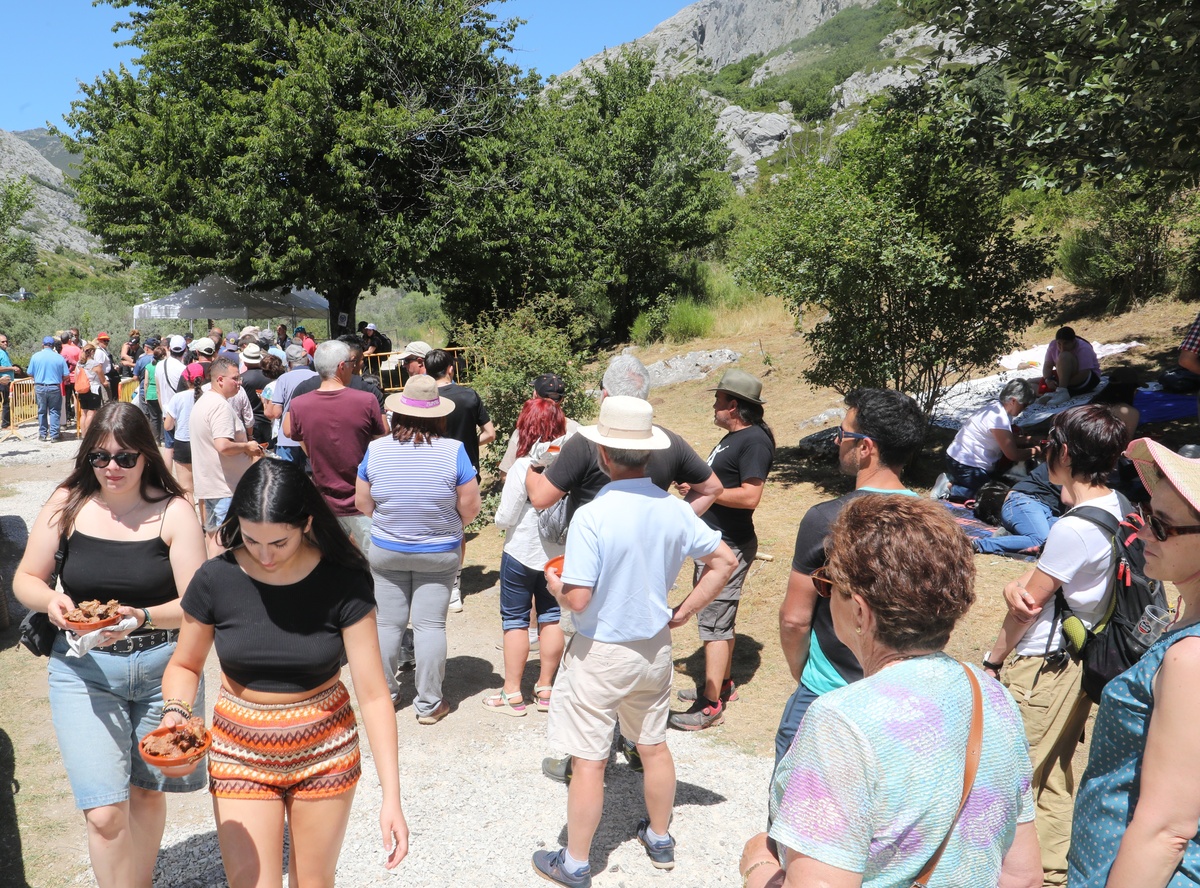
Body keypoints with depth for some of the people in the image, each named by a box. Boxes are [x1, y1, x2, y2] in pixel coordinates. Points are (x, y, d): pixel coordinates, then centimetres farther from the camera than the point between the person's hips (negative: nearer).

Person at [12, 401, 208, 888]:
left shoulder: (173, 511, -9)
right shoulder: (68, 503, -3)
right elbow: (25, 579, 4)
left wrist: (142, 618, -28)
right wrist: (50, 601, -18)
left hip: (162, 667, 0)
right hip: (84, 670, 0)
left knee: (147, 792, 18)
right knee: (104, 814, -7)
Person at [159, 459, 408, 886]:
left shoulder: (343, 582, -17)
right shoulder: (216, 581, -13)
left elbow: (372, 693, -16)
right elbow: (185, 665, 4)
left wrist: (391, 796, -20)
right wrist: (175, 713, -18)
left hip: (325, 753, 0)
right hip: (241, 755, 1)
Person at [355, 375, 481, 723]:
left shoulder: (376, 449, -8)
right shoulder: (453, 451, -15)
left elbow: (362, 502, 1)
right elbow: (470, 506, -11)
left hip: (386, 551, 2)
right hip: (439, 553, -2)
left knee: (387, 623, 13)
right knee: (431, 625, 5)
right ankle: (429, 704, 14)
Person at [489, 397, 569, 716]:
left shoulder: (523, 468, -21)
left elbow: (503, 519, -15)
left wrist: (501, 515, 7)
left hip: (522, 555, -4)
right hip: (559, 554, 4)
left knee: (515, 620, 9)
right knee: (551, 617, 15)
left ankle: (512, 693, 16)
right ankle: (545, 688, 25)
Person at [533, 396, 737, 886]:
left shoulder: (591, 515, -25)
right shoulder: (674, 509, -8)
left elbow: (578, 599, -25)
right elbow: (724, 561, 0)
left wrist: (554, 582, -4)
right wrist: (683, 612, 5)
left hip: (600, 653, -5)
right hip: (655, 648, 6)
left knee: (589, 761, 9)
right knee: (653, 745, 23)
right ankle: (660, 840, 42)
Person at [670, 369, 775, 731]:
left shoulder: (754, 440, -18)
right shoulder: (733, 437, 14)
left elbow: (750, 496, -26)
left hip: (730, 545, -11)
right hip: (713, 541, 11)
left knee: (714, 622, -6)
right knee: (718, 617, 20)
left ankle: (711, 705, 0)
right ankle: (721, 683, 34)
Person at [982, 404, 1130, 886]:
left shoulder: (1075, 527, -26)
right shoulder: (1116, 506, 2)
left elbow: (1029, 604, -16)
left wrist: (992, 661, -4)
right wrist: (1017, 584, -15)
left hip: (1041, 667, -9)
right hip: (1080, 661, 9)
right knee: (1054, 773, 20)